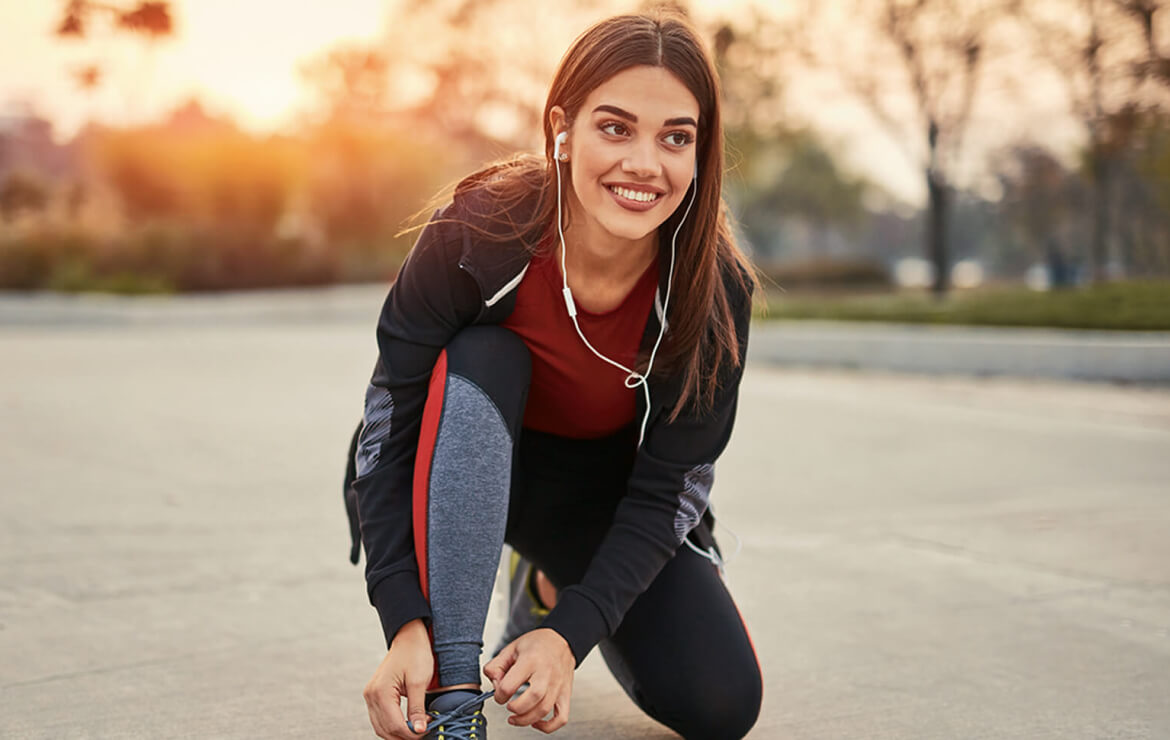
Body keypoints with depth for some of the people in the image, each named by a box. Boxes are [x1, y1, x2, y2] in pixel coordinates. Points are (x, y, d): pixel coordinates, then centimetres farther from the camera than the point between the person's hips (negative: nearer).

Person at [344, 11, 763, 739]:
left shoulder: (716, 289, -25)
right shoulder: (477, 236, -31)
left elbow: (668, 483, -21)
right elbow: (387, 429, -26)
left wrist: (572, 631, -33)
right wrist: (407, 624, -36)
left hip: (607, 492, 3)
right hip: (464, 477, -2)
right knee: (480, 360, -36)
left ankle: (549, 590, 21)